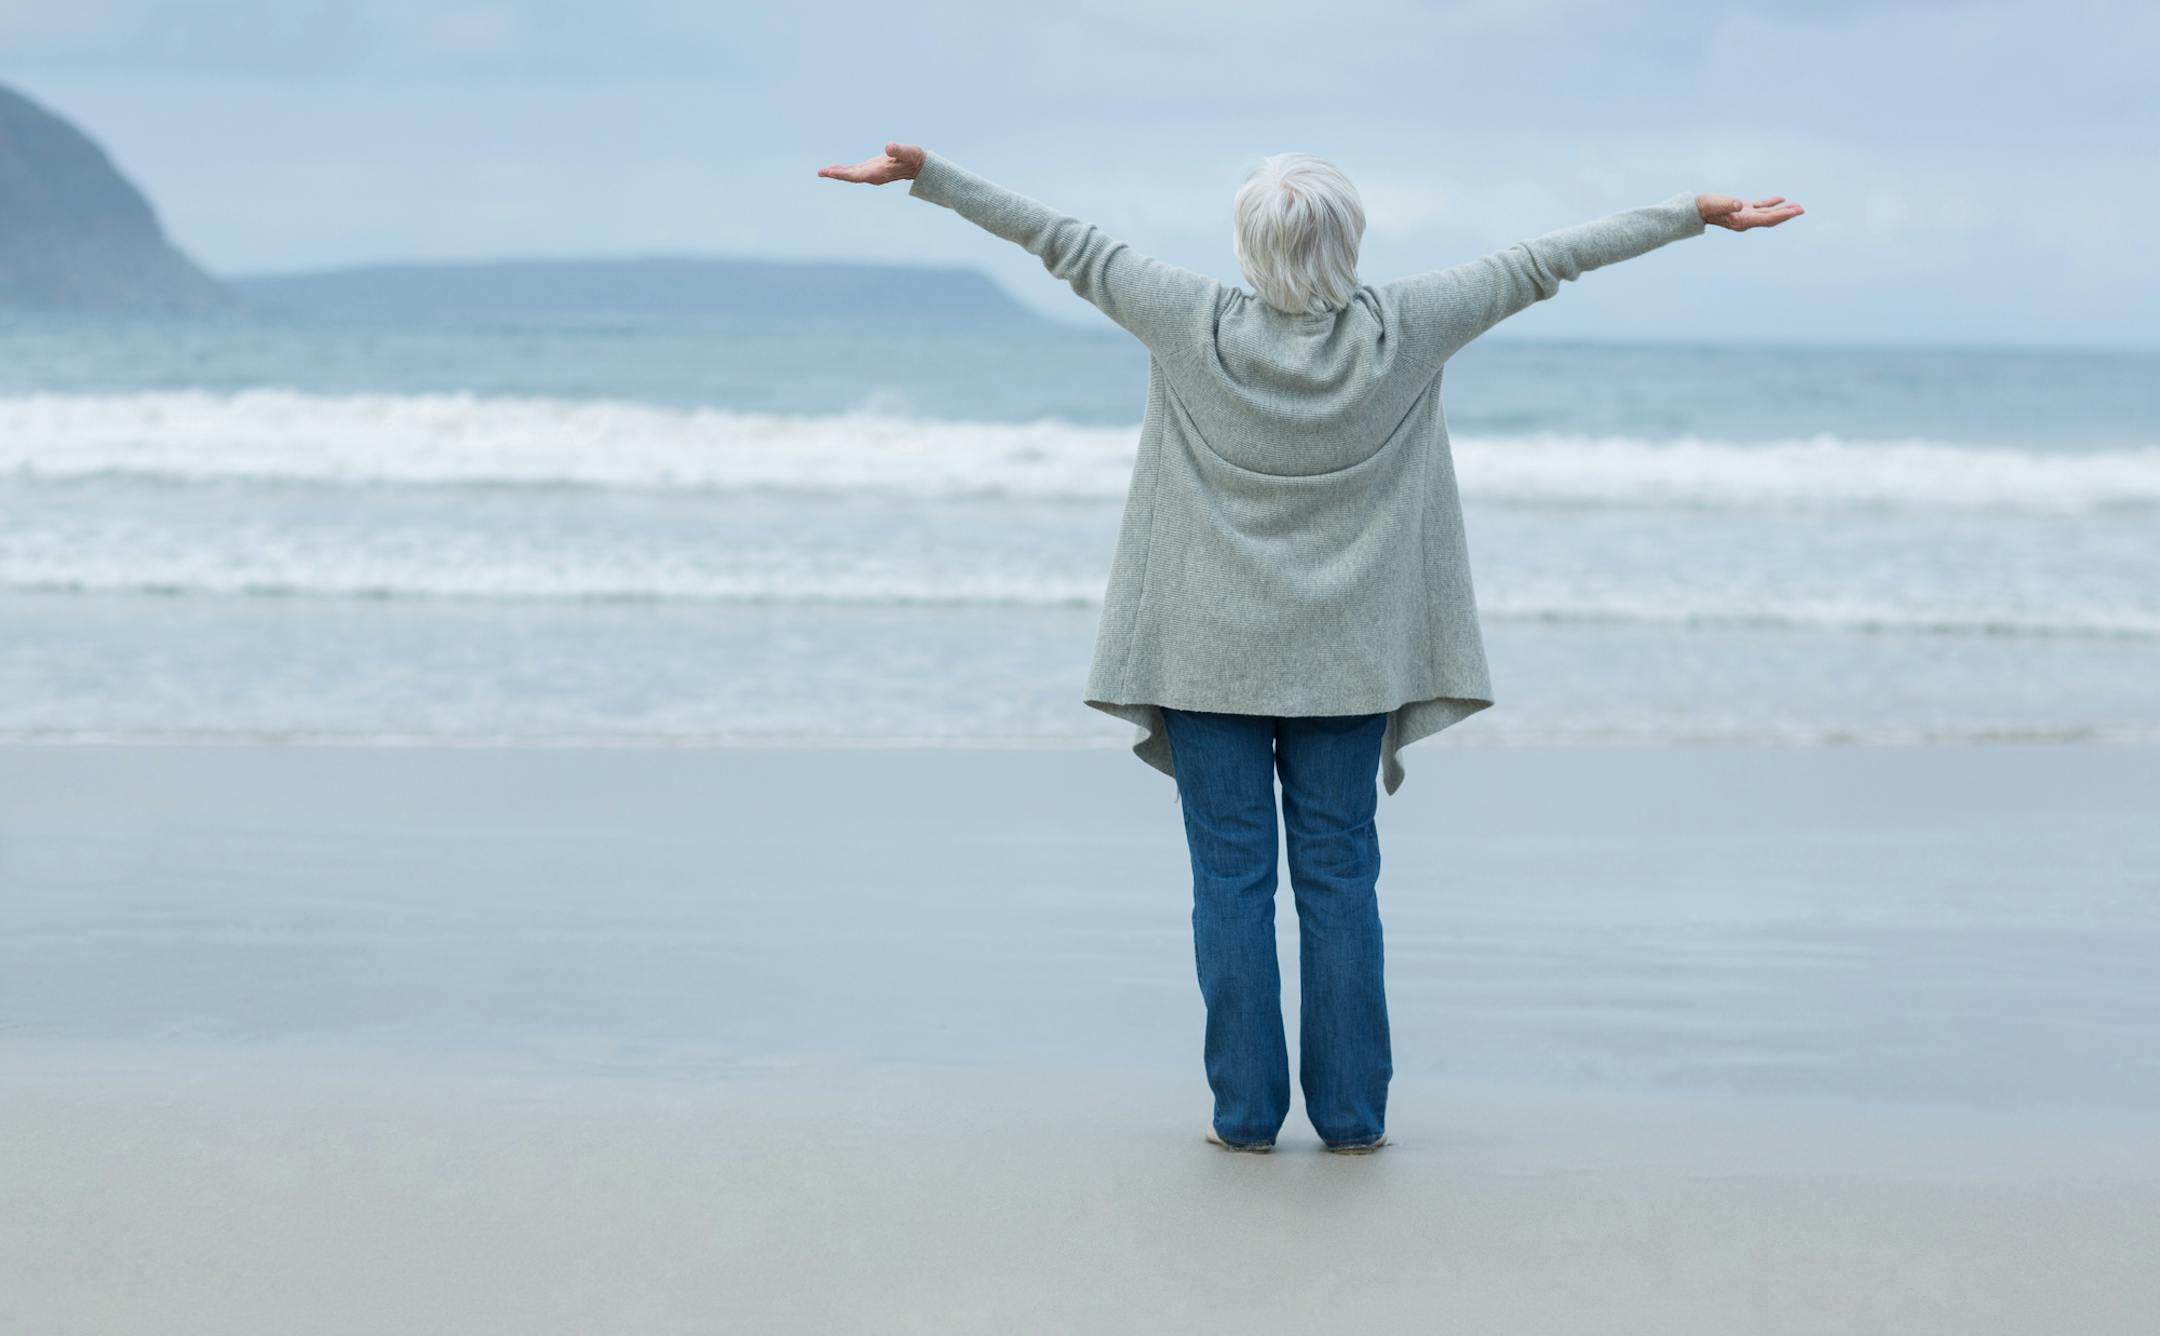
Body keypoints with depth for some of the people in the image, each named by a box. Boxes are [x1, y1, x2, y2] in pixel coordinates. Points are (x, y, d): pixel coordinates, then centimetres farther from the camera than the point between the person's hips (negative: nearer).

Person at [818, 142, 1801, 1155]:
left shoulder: (1195, 328, -13)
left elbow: (1066, 244, -6)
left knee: (1231, 877, 4)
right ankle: (1350, 1111, 9)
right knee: (1339, 875, 7)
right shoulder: (1401, 333, -10)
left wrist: (924, 174, 1)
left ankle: (1246, 1109, 6)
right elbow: (1539, 264, -2)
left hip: (1211, 653, -1)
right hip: (1349, 653, 1)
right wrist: (1696, 215, 5)